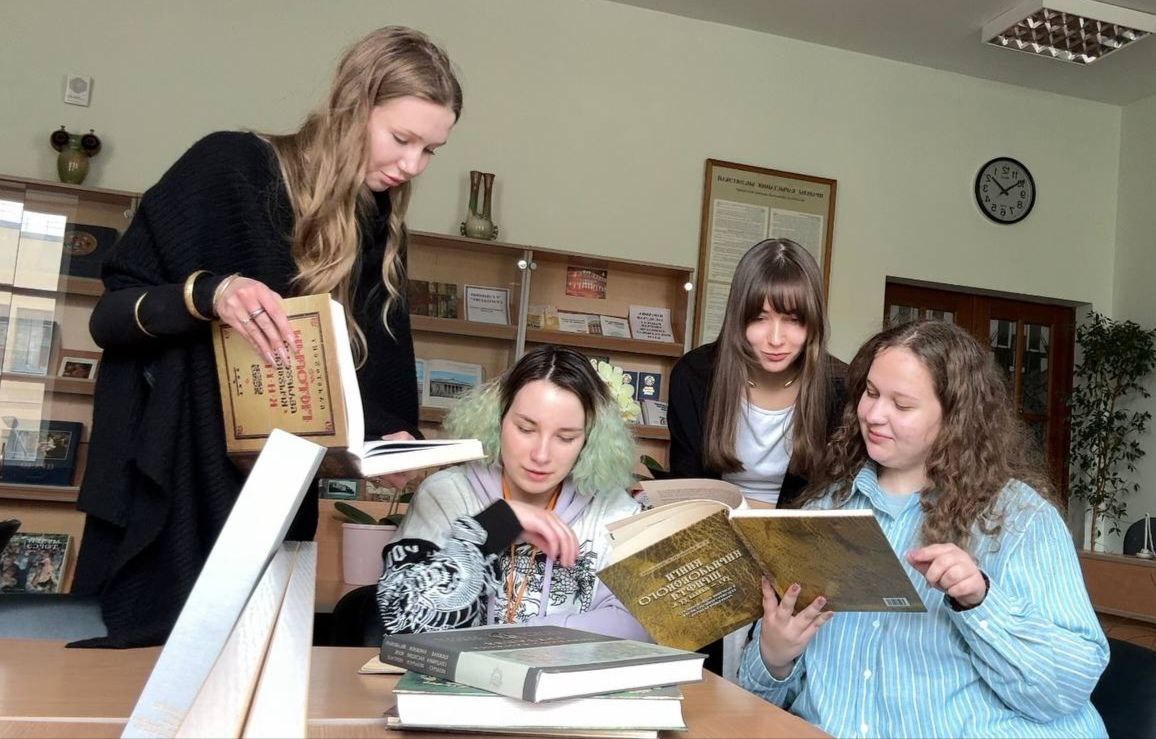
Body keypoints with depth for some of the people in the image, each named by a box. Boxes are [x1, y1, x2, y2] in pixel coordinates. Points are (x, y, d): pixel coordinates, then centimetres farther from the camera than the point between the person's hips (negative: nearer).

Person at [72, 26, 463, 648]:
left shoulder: (379, 229, 7)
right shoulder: (230, 167, -9)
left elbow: (367, 368, 9)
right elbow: (110, 311, -8)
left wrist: (390, 437, -11)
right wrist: (208, 293, -27)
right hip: (173, 487, -4)